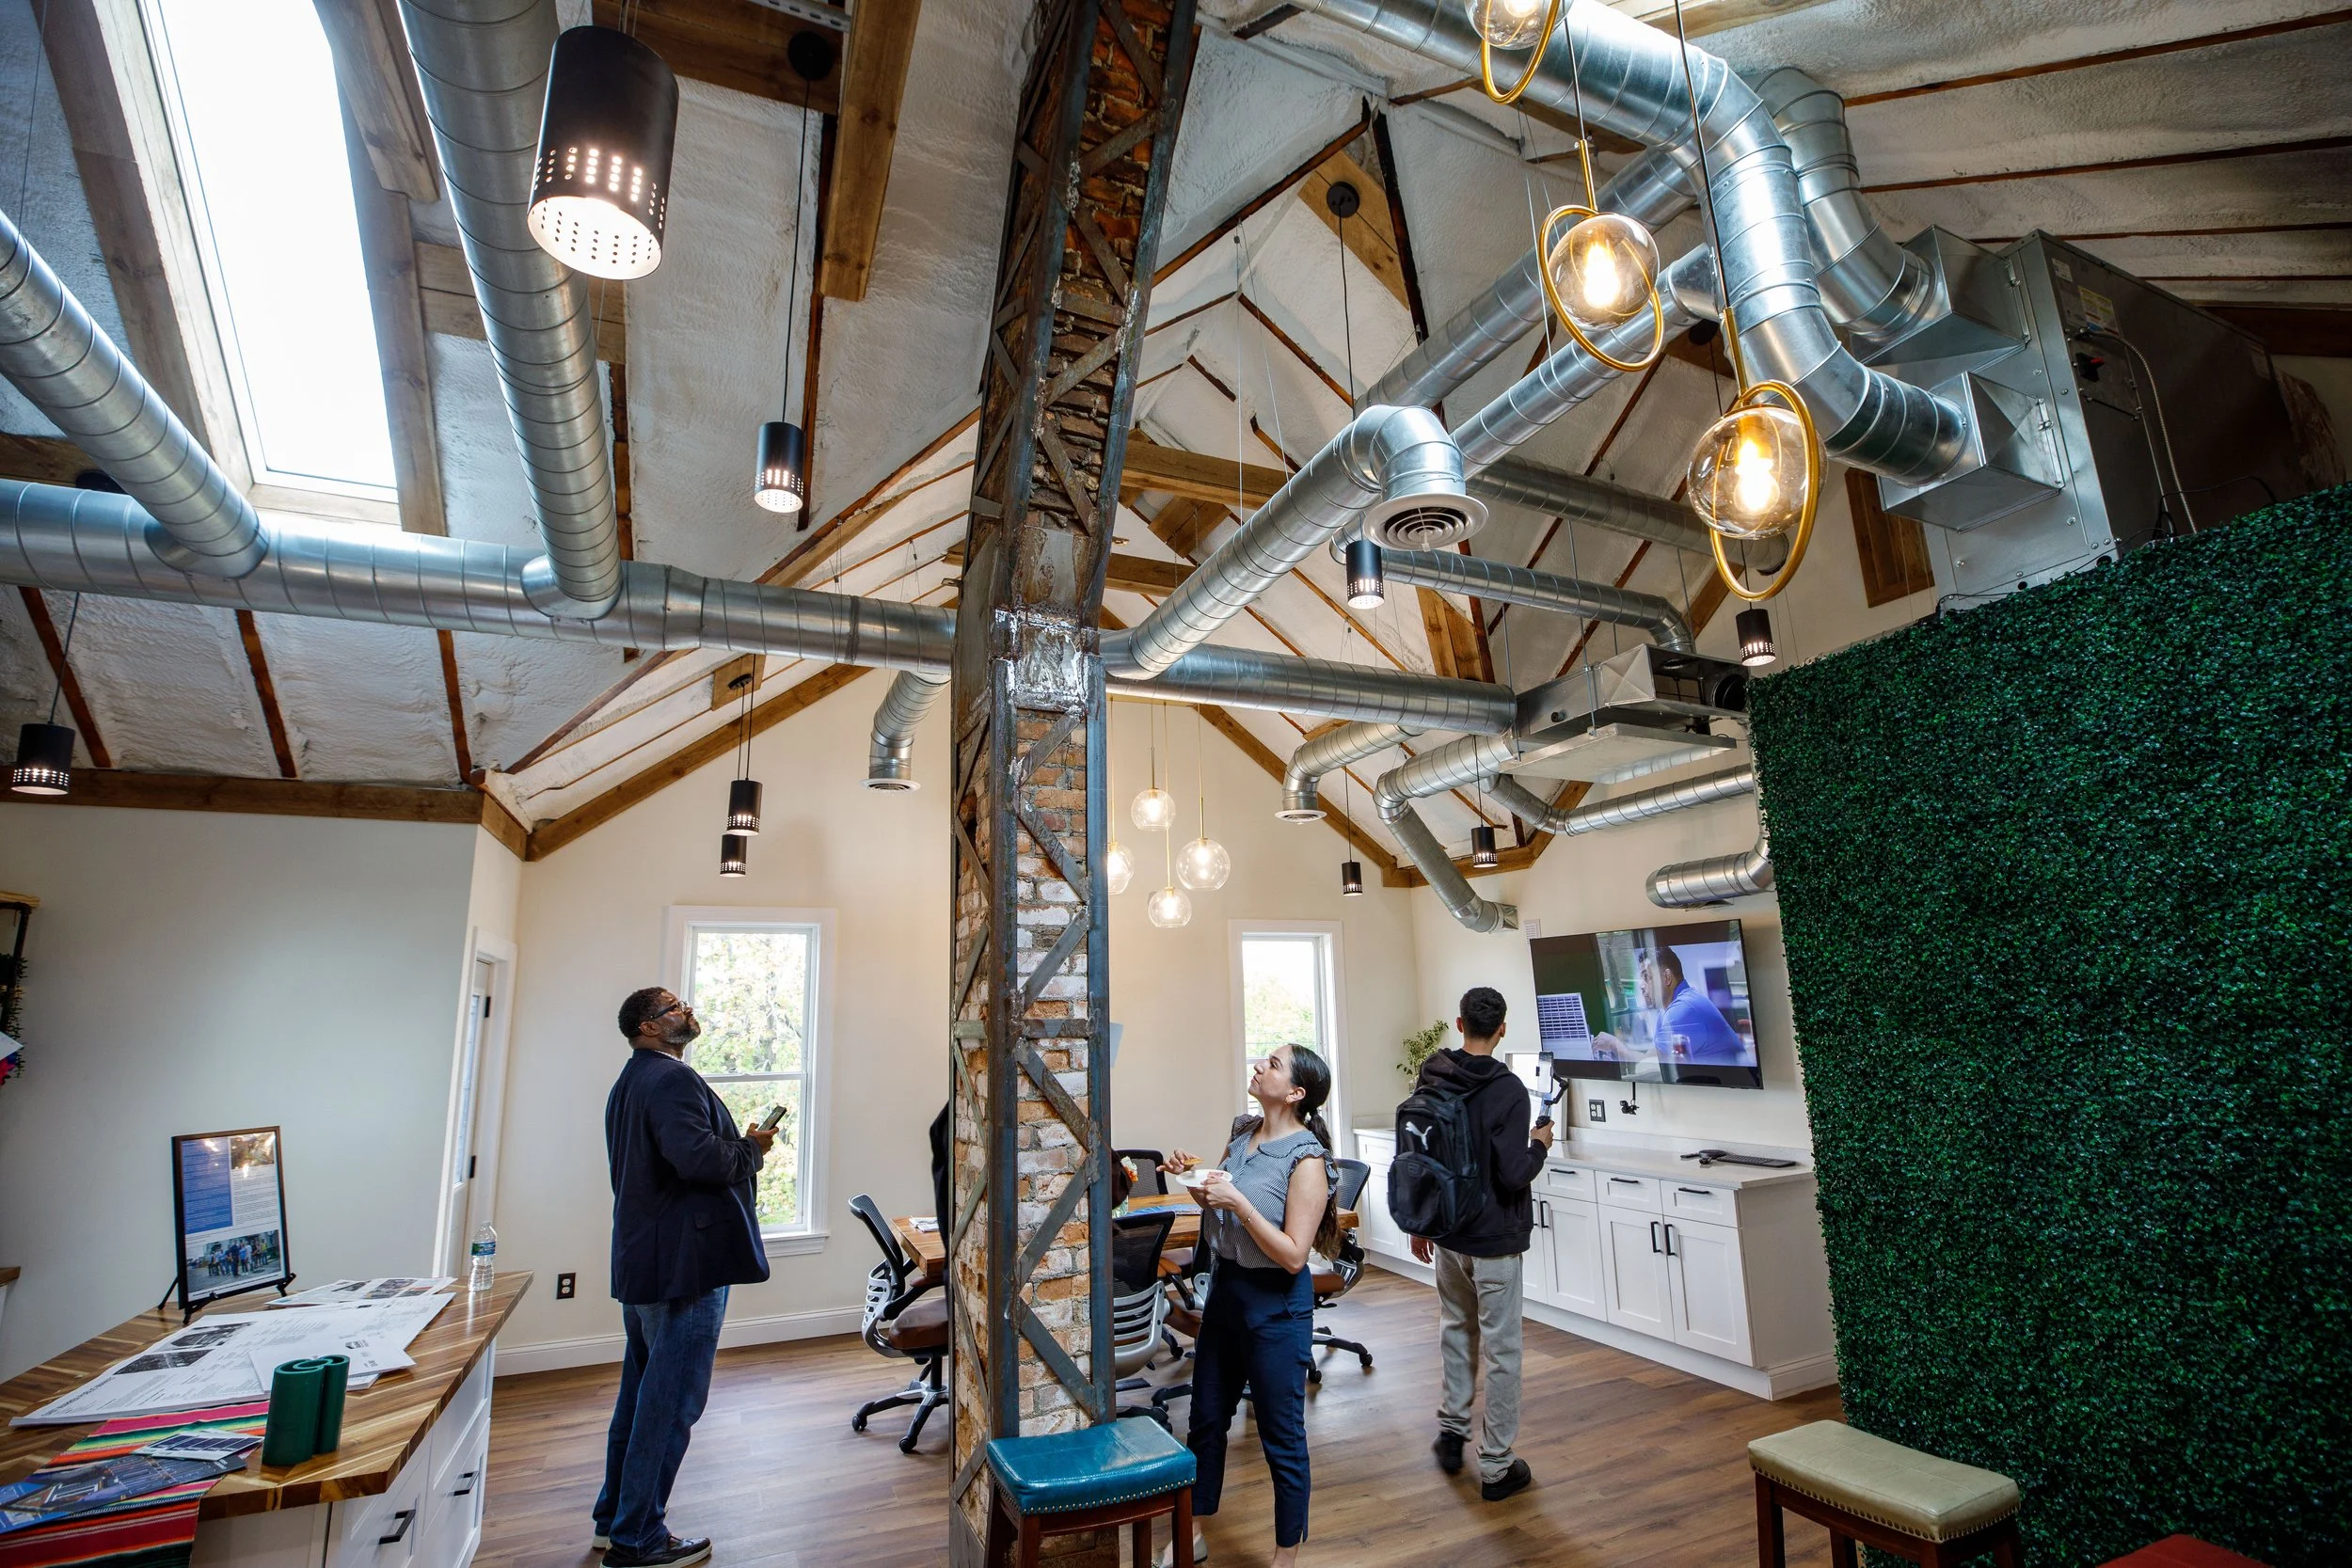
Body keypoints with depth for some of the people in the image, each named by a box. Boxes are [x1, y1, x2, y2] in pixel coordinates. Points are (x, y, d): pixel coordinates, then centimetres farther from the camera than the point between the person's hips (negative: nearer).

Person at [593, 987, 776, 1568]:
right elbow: (699, 1158, -31)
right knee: (671, 1402, 1)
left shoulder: (629, 1083, 16)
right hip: (684, 1263, -11)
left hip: (640, 1261, 11)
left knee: (640, 1394, 21)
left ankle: (615, 1518, 33)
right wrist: (752, 1149, -15)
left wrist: (737, 1149, 13)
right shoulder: (672, 1078, -19)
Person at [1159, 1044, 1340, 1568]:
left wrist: (1238, 1202, -29)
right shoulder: (1243, 1134, -1)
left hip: (1275, 1305, -7)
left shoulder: (1306, 1160, -22)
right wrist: (1193, 1177, -7)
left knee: (1282, 1435, 12)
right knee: (1206, 1418, 21)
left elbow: (1293, 1255, -22)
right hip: (1225, 1289, 7)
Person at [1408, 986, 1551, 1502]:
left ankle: (1452, 1430, 33)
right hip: (1495, 1239, -5)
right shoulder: (1507, 1090, -20)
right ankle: (1497, 1466, 16)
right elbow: (1513, 1175, -21)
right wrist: (1540, 1145, -1)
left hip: (1446, 1234, 5)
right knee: (1501, 1348, 7)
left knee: (1456, 1328, 23)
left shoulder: (1430, 1081, -2)